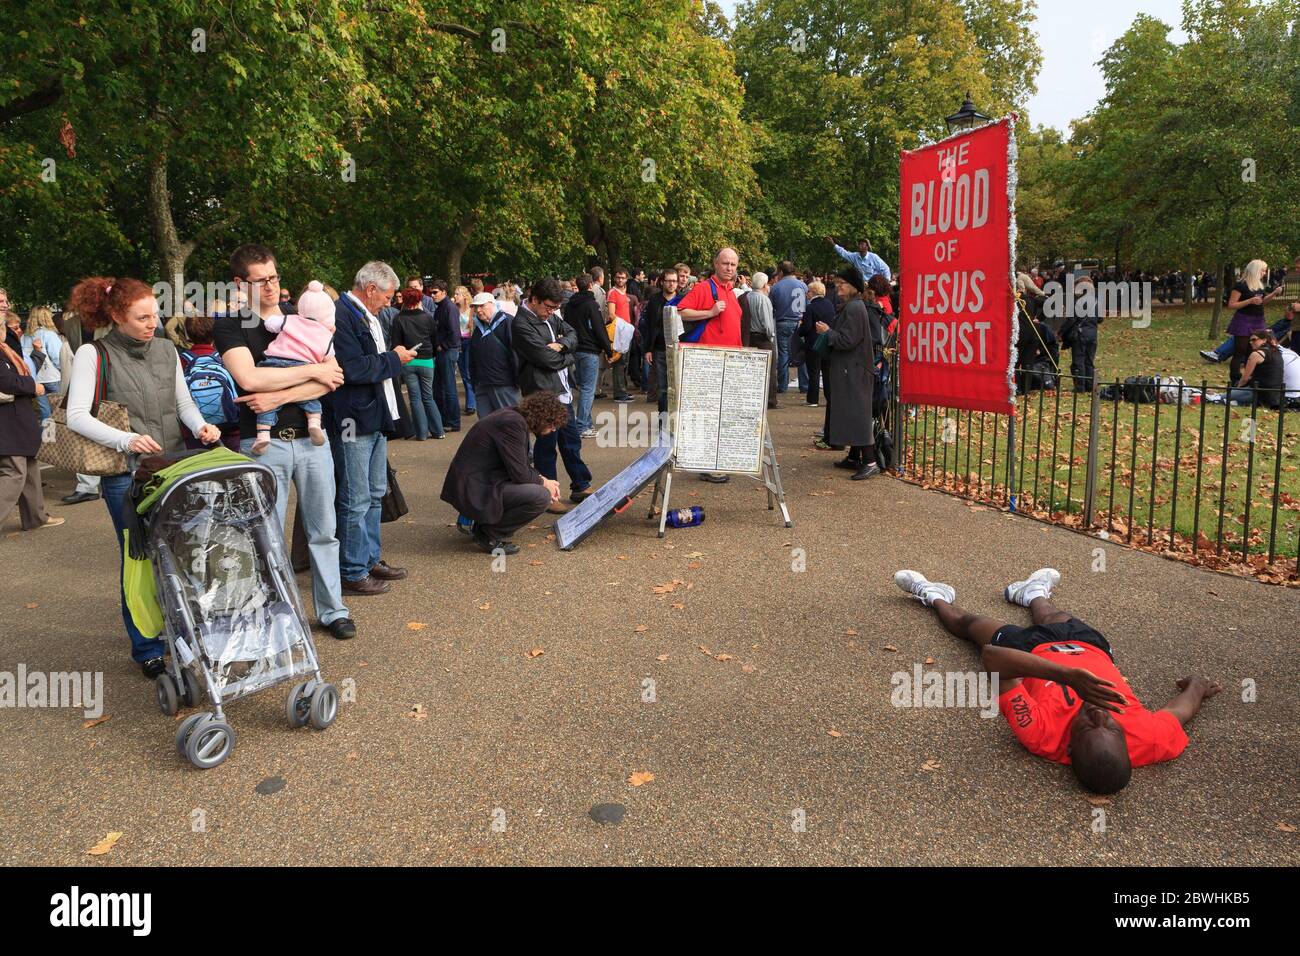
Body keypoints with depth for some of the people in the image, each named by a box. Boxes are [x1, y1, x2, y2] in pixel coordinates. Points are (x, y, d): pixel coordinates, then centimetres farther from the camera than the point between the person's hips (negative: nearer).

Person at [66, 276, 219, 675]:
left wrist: (201, 426, -9)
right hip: (126, 474, -4)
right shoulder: (93, 354, -5)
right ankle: (147, 650, 16)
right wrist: (125, 439, -27)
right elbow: (76, 417, -12)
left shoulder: (166, 349, 9)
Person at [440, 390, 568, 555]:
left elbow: (521, 465, 20)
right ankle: (489, 535, -5)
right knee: (541, 497, -20)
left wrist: (543, 479, 6)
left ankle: (483, 523, 15)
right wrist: (543, 483, -3)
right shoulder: (512, 423, -20)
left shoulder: (514, 416, 10)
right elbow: (519, 474, -20)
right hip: (473, 490, -11)